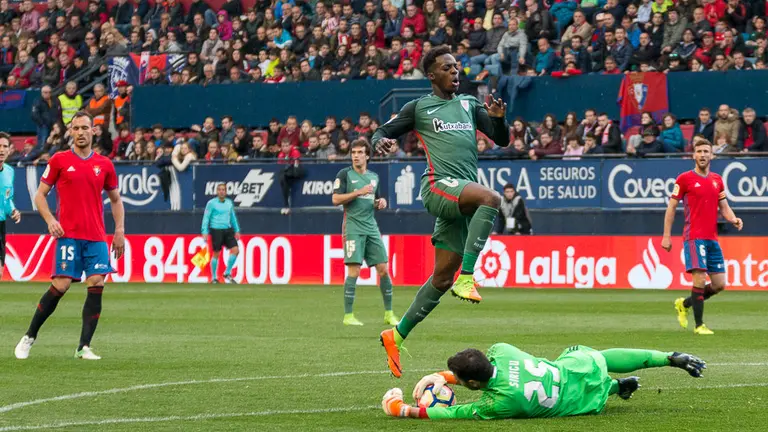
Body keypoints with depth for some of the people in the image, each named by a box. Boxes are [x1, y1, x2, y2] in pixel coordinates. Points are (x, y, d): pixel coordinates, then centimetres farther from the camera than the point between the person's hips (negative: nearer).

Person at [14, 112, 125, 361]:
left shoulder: (104, 164, 10)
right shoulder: (59, 160, 3)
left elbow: (115, 200, 20)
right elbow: (40, 195, 7)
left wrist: (119, 231, 9)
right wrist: (50, 220, -10)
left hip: (97, 237, 3)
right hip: (68, 235, -3)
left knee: (96, 285, -10)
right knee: (60, 286, -10)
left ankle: (84, 347, -6)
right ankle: (29, 337, 7)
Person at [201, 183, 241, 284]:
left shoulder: (229, 203, 11)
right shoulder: (211, 203, -3)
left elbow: (233, 217, 21)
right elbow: (206, 218, -4)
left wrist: (237, 231, 18)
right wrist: (205, 232, -11)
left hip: (228, 230, 5)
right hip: (216, 230, -5)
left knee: (235, 250, -7)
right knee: (216, 254, -1)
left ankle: (227, 274, 7)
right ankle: (214, 278, 11)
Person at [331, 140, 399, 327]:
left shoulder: (374, 177, 17)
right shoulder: (345, 174, 0)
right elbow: (336, 199, -9)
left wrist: (380, 202, 5)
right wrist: (358, 192, -16)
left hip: (371, 227, 5)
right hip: (353, 227, -5)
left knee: (383, 269, 1)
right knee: (354, 271, -12)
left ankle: (389, 314, 11)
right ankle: (348, 315, -6)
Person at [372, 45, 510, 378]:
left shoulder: (469, 105, 22)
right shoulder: (419, 107, 11)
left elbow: (502, 140, 19)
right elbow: (383, 132, 14)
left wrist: (498, 118, -3)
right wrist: (381, 142, -10)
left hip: (463, 196, 5)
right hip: (439, 185, -5)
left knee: (442, 277, 2)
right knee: (491, 198, -35)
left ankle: (397, 336, 13)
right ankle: (466, 276, -37)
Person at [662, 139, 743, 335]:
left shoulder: (717, 180, 14)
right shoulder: (685, 178, -2)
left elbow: (723, 206, 19)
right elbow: (671, 206, 1)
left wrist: (734, 219, -4)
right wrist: (666, 236, -4)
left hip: (712, 238, 6)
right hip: (694, 237, -6)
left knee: (719, 284, 4)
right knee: (700, 279, -15)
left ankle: (684, 304, 26)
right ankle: (699, 325, -6)